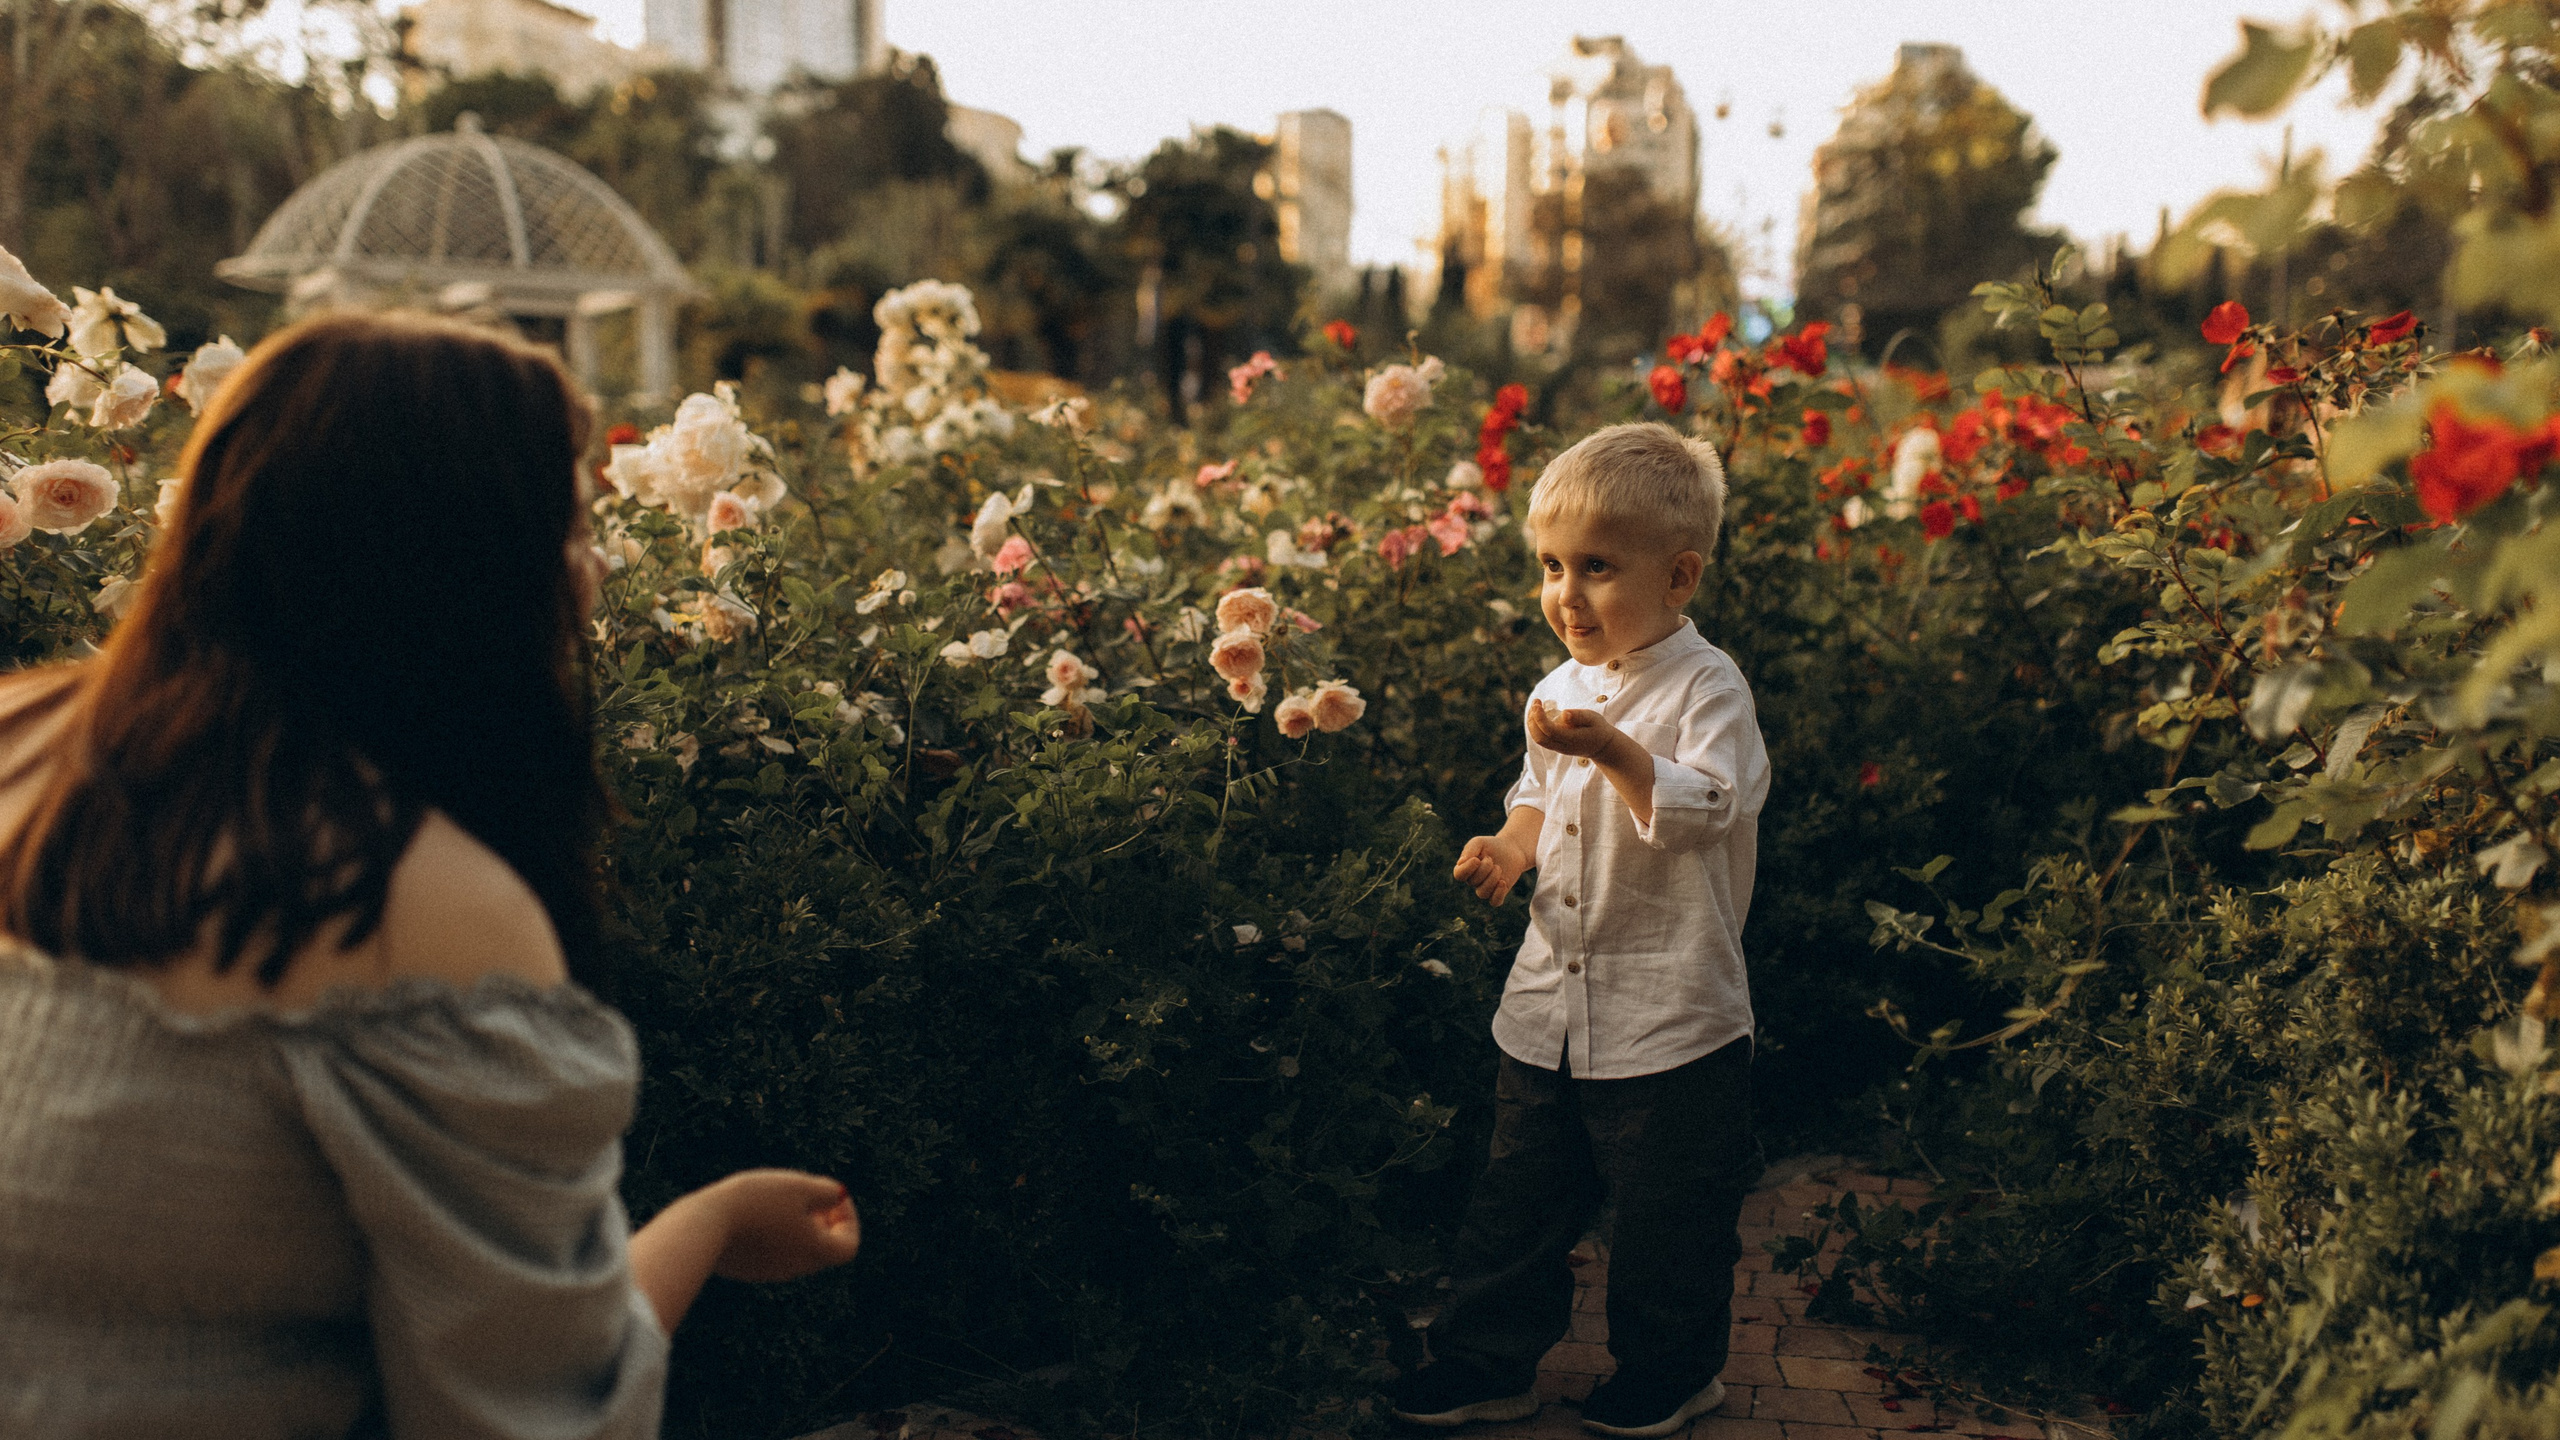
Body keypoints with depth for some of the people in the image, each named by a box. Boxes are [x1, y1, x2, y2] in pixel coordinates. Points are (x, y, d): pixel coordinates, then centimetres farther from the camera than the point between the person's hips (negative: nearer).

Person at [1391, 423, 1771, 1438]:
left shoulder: (1705, 688, -13)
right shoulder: (1560, 688, 7)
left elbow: (1707, 809, -27)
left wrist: (1612, 750, -39)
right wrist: (1512, 847, 3)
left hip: (1671, 1019, -6)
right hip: (1548, 1003, 6)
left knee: (1667, 1218, 9)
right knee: (1519, 1199, 15)